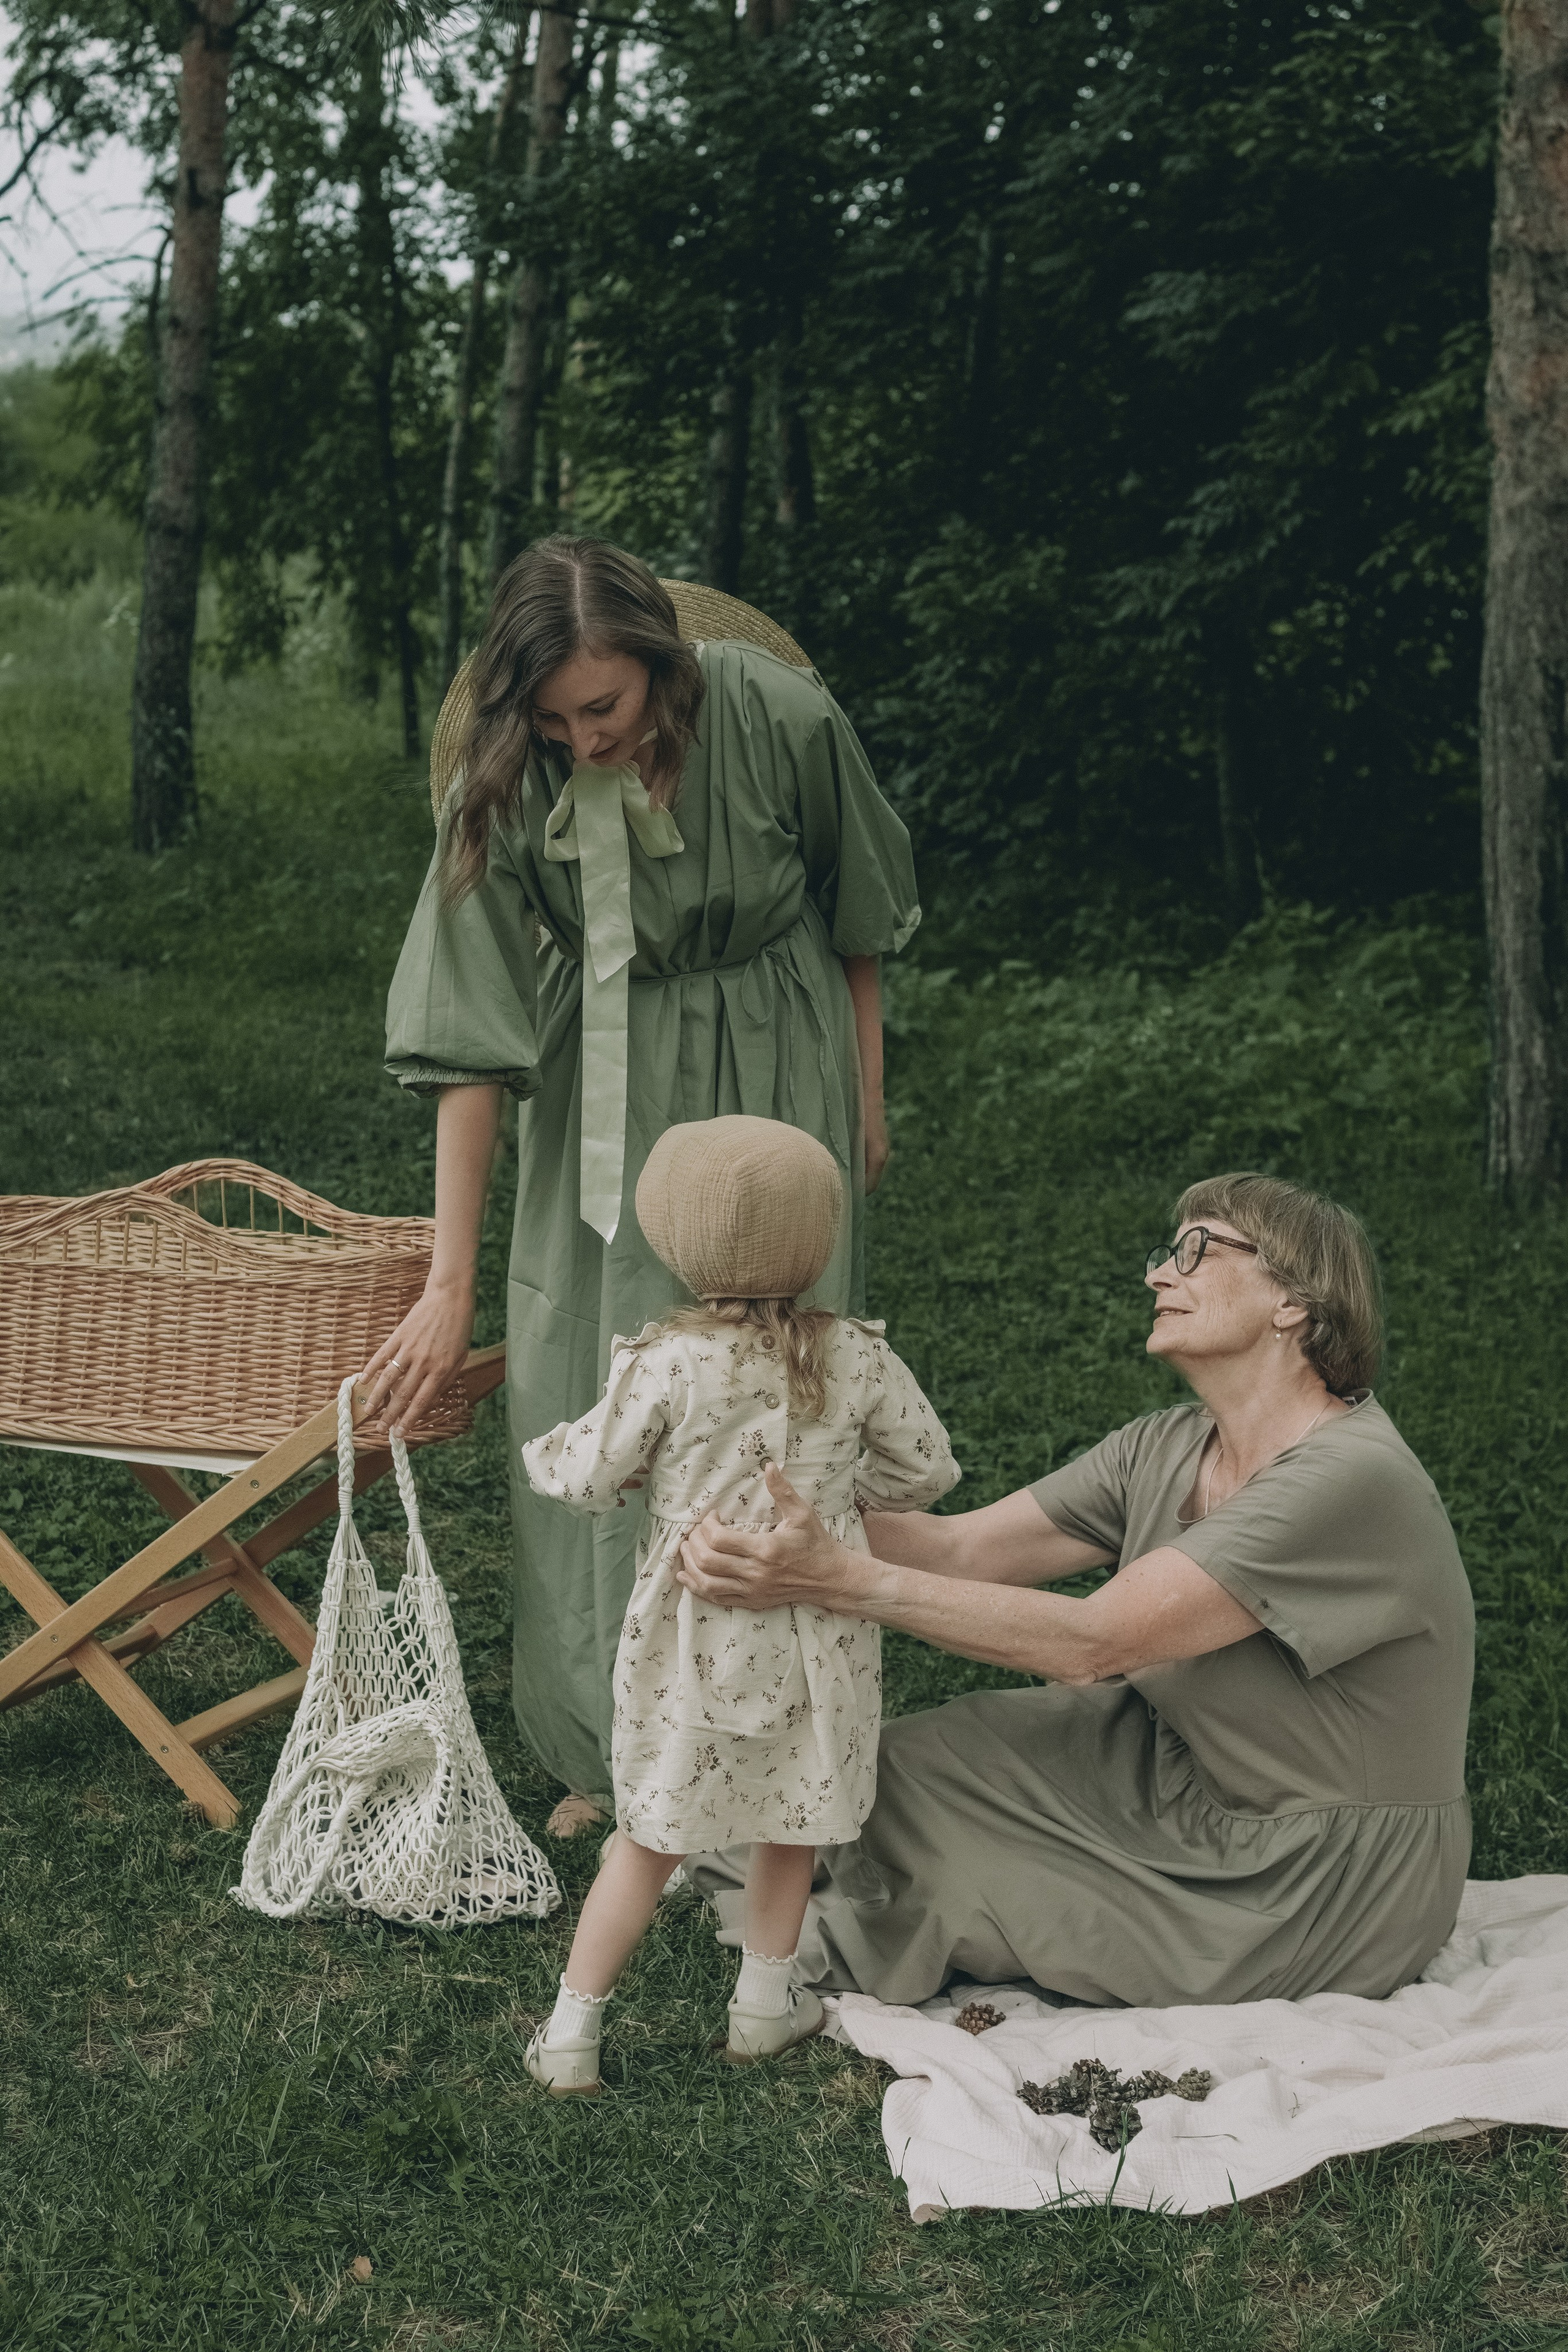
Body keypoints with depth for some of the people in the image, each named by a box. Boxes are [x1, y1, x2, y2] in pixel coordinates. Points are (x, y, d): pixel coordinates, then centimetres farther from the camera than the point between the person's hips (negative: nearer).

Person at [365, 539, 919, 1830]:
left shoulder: (782, 721, -22)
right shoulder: (507, 788, -20)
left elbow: (859, 910, -2)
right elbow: (471, 1041, -19)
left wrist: (867, 1095, 8)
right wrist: (449, 1285, -20)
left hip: (772, 1072, -1)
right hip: (606, 1094, 1)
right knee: (584, 1402, 2)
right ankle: (611, 1755, 19)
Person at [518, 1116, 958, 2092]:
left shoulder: (668, 1363, -18)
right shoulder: (858, 1359, -8)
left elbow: (591, 1477, -9)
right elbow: (928, 1469, 3)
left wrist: (548, 1451, 13)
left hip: (695, 1632, -1)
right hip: (812, 1634, 2)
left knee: (651, 1837, 12)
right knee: (792, 1822, 22)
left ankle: (574, 2024, 17)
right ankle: (767, 1996, 33)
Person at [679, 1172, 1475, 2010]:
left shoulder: (1352, 1478, -28)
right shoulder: (1168, 1448, -1)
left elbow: (1092, 1641, -32)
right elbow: (963, 1547, -5)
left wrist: (840, 1580, -36)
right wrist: (793, 1518, -21)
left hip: (1324, 1889, -7)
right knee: (919, 1762, -5)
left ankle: (861, 1939, 21)